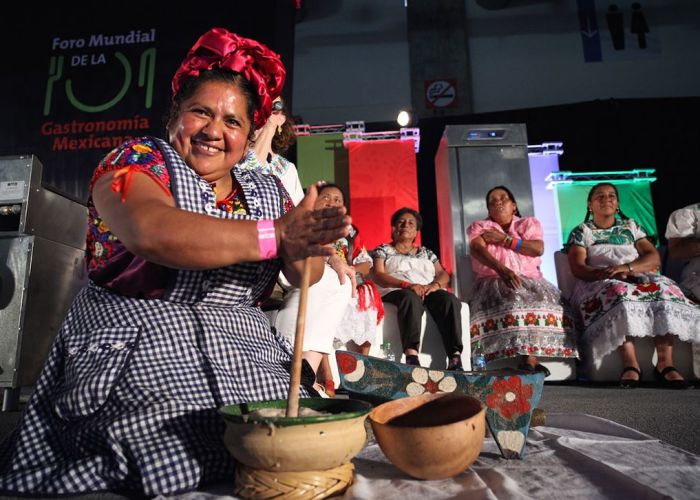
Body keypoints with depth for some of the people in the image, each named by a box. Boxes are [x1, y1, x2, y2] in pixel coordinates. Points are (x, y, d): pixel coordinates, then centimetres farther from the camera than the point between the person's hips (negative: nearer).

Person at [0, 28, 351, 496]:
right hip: (142, 358, -4)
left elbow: (305, 273, 4)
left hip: (244, 362, 5)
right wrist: (275, 235, -25)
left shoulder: (267, 191, 12)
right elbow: (153, 233, -25)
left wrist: (302, 248, -20)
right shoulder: (137, 161, -2)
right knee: (171, 460, -23)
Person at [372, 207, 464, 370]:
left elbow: (443, 275, 16)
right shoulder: (383, 250, 16)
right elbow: (378, 276, -2)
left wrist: (435, 284, -10)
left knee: (450, 300, -29)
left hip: (428, 291, 4)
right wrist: (407, 285, -18)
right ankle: (411, 356, -51)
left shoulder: (426, 252, 28)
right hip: (397, 291, -4)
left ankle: (455, 357, -37)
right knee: (411, 298, -39)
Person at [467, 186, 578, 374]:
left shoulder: (529, 223, 16)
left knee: (543, 299, -29)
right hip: (493, 281, -2)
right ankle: (530, 358, -34)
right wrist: (502, 269, -32)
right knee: (512, 301, -33)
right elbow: (477, 250, -13)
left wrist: (505, 239, -6)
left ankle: (529, 357, -31)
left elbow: (538, 249, -5)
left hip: (529, 280, 2)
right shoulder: (479, 227, 10)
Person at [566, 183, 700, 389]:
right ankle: (630, 362, -44)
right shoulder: (581, 231, 15)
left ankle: (665, 362, -37)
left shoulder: (631, 226, 23)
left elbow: (653, 256, 8)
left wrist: (626, 267, -13)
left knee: (663, 287, -30)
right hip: (600, 283, -3)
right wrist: (604, 273, -21)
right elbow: (577, 267, -1)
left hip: (638, 278, 3)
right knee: (618, 291, -37)